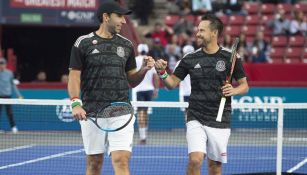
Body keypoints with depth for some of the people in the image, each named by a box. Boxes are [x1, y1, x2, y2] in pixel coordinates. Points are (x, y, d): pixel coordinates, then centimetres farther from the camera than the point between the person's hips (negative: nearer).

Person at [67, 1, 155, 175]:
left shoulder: (126, 45, 12)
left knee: (122, 161, -11)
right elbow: (74, 76, 0)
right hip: (92, 113, -1)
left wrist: (144, 69, -3)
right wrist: (76, 103, -14)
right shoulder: (83, 43, 2)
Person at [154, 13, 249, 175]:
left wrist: (233, 90, -16)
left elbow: (244, 85, 5)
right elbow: (173, 83, 8)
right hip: (196, 119, 0)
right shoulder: (190, 59, 3)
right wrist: (162, 72, -11)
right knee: (195, 160, -17)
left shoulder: (231, 58, -2)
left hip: (220, 120, 0)